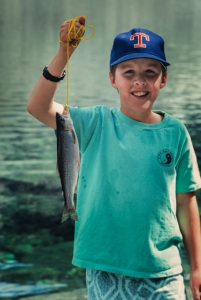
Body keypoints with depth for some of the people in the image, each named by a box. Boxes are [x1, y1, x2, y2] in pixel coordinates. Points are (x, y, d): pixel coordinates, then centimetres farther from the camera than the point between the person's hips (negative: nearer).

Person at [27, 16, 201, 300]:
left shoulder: (175, 132, 2)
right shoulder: (98, 123, -1)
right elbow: (38, 108, -15)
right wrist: (63, 54, -26)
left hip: (162, 270, 1)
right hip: (105, 269, -1)